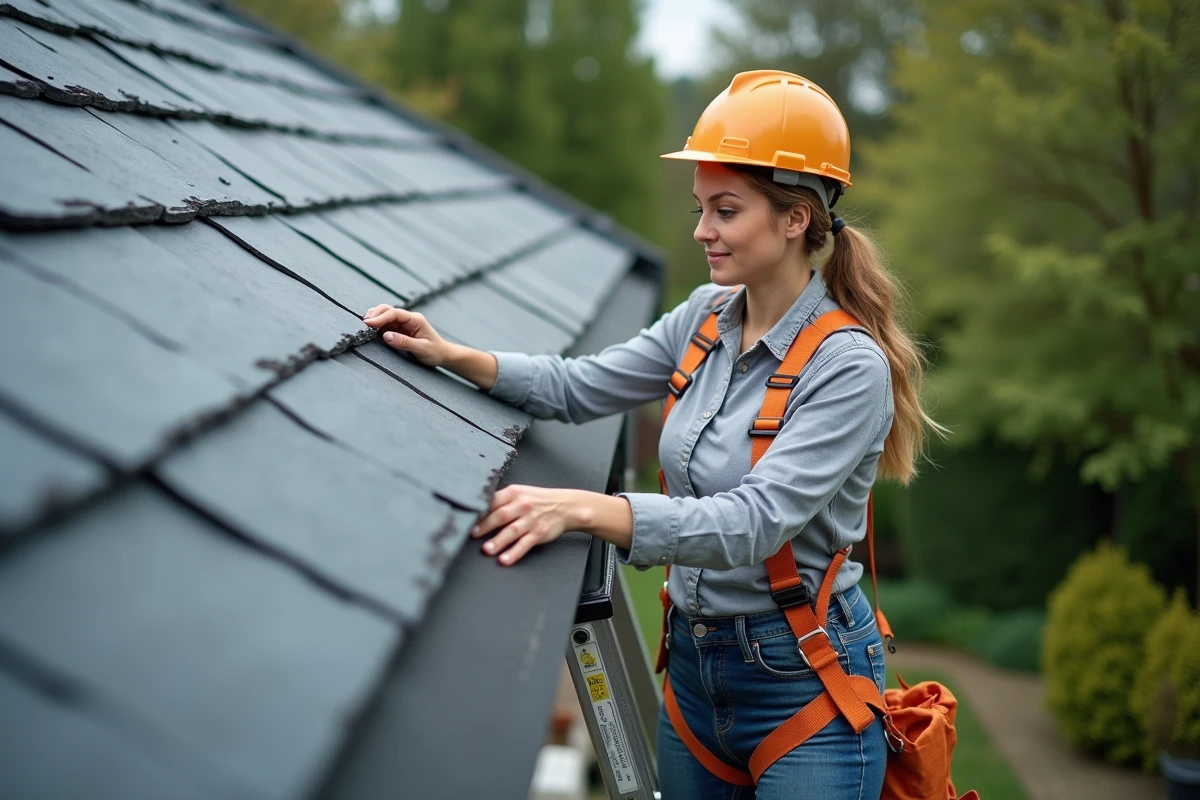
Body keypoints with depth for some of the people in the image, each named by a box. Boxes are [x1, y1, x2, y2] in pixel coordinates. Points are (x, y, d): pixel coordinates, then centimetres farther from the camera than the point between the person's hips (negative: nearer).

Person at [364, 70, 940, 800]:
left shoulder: (848, 365, -20)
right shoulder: (706, 316, 1)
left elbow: (754, 522, -30)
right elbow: (580, 389, 9)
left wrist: (582, 509, -40)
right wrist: (451, 355, -3)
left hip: (804, 684, -6)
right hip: (695, 663, 7)